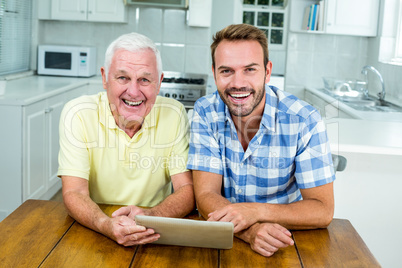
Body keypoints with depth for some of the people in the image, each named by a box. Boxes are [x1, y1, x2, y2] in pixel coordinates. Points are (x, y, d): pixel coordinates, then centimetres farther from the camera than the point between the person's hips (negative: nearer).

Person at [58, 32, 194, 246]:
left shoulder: (174, 114, -5)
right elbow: (74, 193, -13)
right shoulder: (77, 114, -9)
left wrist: (152, 214, -27)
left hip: (155, 238, 2)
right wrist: (105, 225, -34)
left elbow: (187, 190, -6)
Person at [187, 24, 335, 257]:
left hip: (283, 242, 0)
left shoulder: (304, 120, -13)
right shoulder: (206, 113, -7)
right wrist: (249, 231, -30)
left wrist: (255, 211, -27)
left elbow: (323, 210, -12)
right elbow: (206, 195, -11)